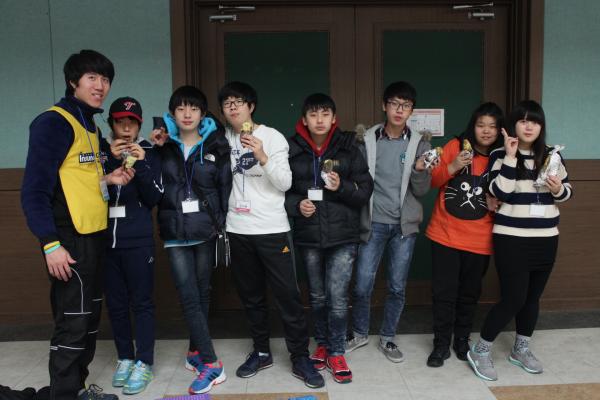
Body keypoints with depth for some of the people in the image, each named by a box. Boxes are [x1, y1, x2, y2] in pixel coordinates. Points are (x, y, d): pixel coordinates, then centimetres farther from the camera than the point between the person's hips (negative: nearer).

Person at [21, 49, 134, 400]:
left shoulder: (91, 126, 15)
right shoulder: (54, 122, -12)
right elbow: (35, 189, -17)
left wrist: (108, 179, 4)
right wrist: (50, 243, -21)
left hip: (94, 237, 9)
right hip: (70, 240, -9)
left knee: (90, 318, 16)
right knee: (73, 322, -3)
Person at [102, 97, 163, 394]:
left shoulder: (149, 154, 4)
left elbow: (155, 197, -3)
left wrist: (140, 165, -15)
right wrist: (111, 160, -13)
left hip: (138, 240, -2)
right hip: (106, 239, 3)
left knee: (141, 302, 1)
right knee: (115, 303, 10)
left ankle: (144, 362, 10)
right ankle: (125, 357, 24)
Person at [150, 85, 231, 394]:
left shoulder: (215, 145, 1)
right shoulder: (164, 145, 4)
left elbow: (225, 188, 1)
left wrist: (223, 223, -5)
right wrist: (154, 150, -3)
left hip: (206, 230, 0)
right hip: (175, 232, 0)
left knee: (202, 292, 11)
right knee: (189, 296, -4)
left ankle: (195, 351, 24)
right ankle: (211, 363, 3)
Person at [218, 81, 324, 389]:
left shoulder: (272, 136, -5)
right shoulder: (224, 138, 7)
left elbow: (285, 184, -12)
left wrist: (263, 157, -25)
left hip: (272, 228, -4)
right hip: (237, 229, 4)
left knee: (287, 294, -2)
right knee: (250, 295, 13)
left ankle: (300, 358, 9)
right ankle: (261, 352, 27)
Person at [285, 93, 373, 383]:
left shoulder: (349, 147, -1)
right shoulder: (293, 150, -1)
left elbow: (366, 189, -1)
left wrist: (342, 187, -18)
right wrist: (296, 204, -13)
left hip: (343, 236, -1)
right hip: (308, 236, 2)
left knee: (337, 297, -3)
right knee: (317, 296, 15)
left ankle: (336, 353, 16)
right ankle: (322, 344, 36)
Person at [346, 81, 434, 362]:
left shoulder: (420, 143, 0)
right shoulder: (367, 139, -2)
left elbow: (422, 191, -2)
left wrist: (420, 169, -22)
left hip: (404, 225, 1)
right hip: (373, 223, -1)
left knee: (397, 287, 9)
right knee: (362, 285, 2)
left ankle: (387, 338, 28)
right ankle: (359, 333, 27)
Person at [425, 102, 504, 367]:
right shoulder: (455, 147, -3)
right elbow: (432, 181, -3)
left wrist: (497, 203, -10)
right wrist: (453, 167, -20)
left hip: (479, 241, 2)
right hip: (444, 235, -1)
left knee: (469, 293, 14)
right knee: (444, 293, 3)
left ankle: (462, 340, 34)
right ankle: (441, 344, 18)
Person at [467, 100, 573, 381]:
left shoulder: (552, 155, 5)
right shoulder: (500, 155, -5)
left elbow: (567, 191, 13)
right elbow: (501, 193, -18)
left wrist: (558, 190, -10)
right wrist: (510, 157, -19)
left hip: (546, 239, 5)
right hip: (511, 239, -5)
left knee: (533, 297, 14)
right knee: (513, 299, -6)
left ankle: (521, 349, 33)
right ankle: (480, 351, 11)